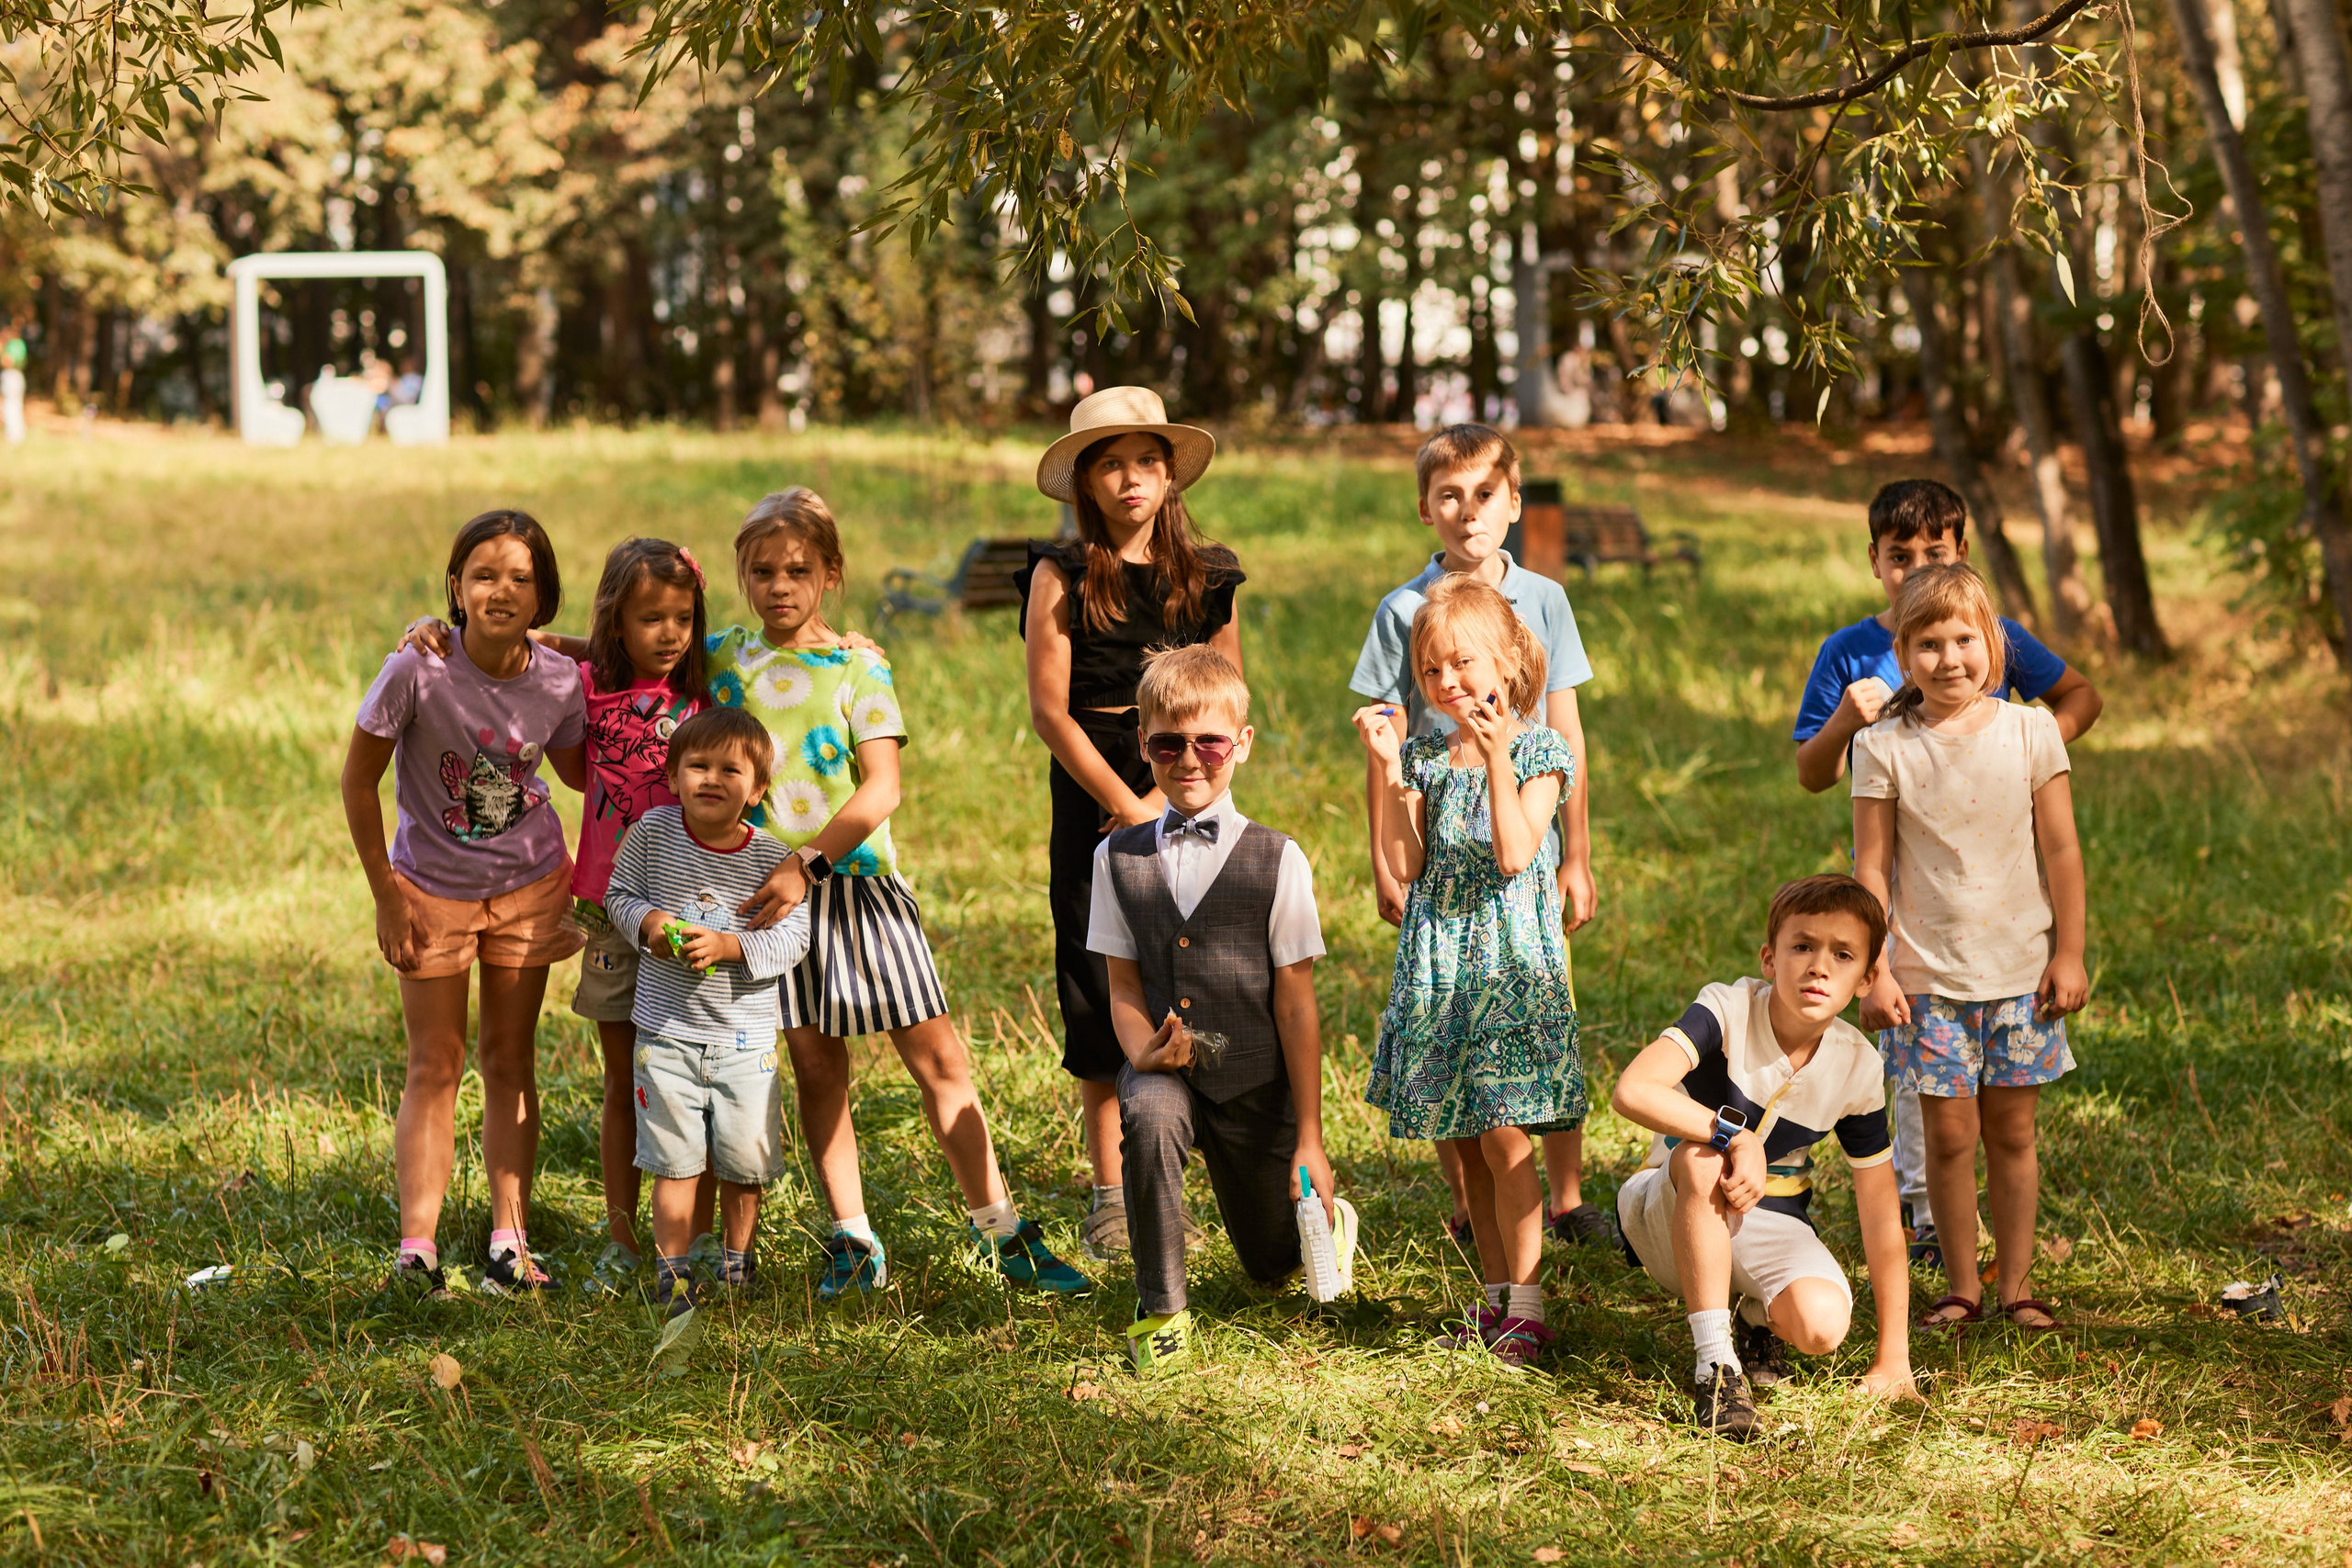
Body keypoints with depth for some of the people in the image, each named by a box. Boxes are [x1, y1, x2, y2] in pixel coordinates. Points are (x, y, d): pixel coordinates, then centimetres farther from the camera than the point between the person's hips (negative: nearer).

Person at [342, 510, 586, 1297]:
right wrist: (385, 892, -11)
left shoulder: (559, 682, -14)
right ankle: (417, 1241, -5)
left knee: (510, 1060, 7)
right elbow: (359, 778, -12)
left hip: (528, 886, 2)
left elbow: (578, 771, 7)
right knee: (435, 1066, -2)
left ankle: (510, 1239, 11)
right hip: (432, 887, -2)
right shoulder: (417, 671, -24)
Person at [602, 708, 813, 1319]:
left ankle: (737, 1258, 29)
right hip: (666, 1032, 0)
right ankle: (672, 1269, 16)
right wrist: (646, 922, -13)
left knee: (746, 1160, 7)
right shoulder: (653, 832, -5)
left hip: (745, 1036, 0)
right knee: (677, 1160, 3)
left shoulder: (771, 858, -8)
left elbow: (793, 938, -7)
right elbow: (618, 893, 7)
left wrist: (728, 946, -21)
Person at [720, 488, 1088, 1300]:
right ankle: (853, 1242, 13)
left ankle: (1001, 1232, 6)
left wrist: (809, 865, -22)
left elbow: (882, 789, -12)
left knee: (937, 1055, -1)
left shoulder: (858, 664, -4)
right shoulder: (721, 658, 4)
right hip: (772, 888, 2)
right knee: (816, 1065, 5)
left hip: (857, 876, -2)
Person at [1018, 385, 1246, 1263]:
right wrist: (1126, 804, -11)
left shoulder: (1205, 576, 5)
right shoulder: (1062, 576, -3)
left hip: (1187, 803, 2)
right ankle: (1110, 1194, 8)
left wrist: (1168, 802, -7)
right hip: (1092, 800, -2)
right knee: (1099, 995, 0)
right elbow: (1049, 708, -7)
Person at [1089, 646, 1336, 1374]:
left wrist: (1309, 1138, -6)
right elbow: (1123, 984, 1)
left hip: (1256, 1078, -1)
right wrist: (1142, 1050, -23)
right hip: (1166, 1066, 1)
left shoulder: (1276, 861, -9)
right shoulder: (1119, 857, -2)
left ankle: (1321, 1216, 50)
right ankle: (1160, 1312, -20)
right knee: (1148, 1116, -37)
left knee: (1273, 1263, 11)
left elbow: (1296, 1001, -7)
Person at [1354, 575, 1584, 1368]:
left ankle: (1525, 1305, -3)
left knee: (1504, 1136, -10)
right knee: (1464, 1145, 9)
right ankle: (1495, 1297, 19)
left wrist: (1498, 759, -23)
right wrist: (1389, 771, -7)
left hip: (1510, 962, -5)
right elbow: (1406, 865, -2)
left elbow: (1515, 856, -18)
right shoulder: (1426, 755, 7)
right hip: (1438, 966, 5)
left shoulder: (1538, 752, -5)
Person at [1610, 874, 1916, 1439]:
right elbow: (1632, 1090, -36)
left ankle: (1759, 1317, 11)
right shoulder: (1728, 1011, -20)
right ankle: (1715, 1363, -30)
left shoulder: (1859, 1068, -10)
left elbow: (1881, 1216, -5)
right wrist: (1735, 1133, -42)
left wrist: (1893, 1356, -5)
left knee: (1822, 1324, -29)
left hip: (1771, 1224, 3)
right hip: (1671, 1219, -2)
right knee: (1703, 1156, -38)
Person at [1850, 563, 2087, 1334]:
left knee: (2011, 1133, 6)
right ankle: (1962, 1287, 14)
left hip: (2020, 970, 1)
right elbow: (1872, 868, -2)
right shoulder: (1883, 749, -5)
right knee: (1949, 1133, 2)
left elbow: (2061, 850, 2)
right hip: (1927, 974, -1)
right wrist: (1873, 970, -6)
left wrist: (2069, 953, 1)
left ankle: (2015, 1284, 15)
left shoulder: (2030, 732, -2)